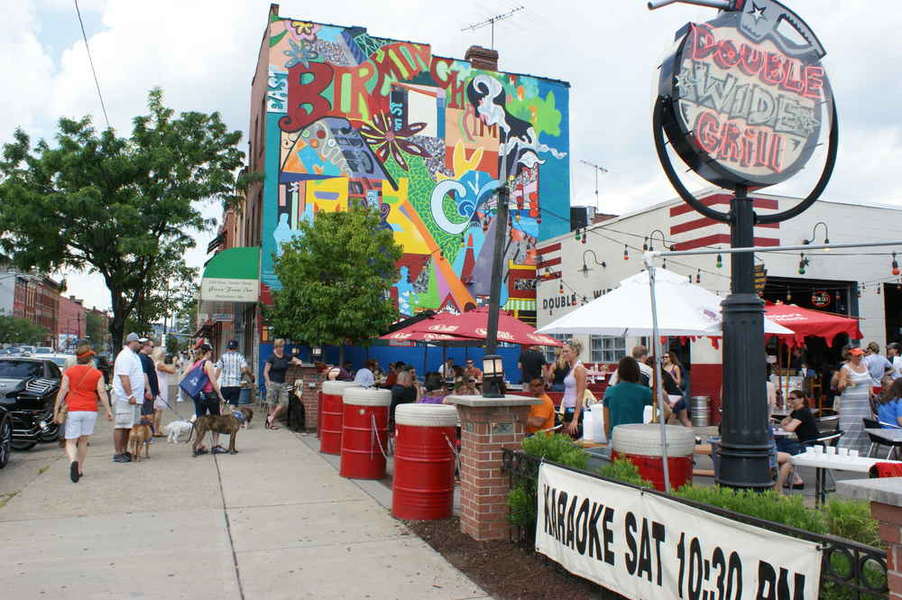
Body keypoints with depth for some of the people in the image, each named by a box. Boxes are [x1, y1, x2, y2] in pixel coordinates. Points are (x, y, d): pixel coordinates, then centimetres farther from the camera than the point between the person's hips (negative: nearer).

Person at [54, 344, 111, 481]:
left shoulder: (68, 372, 4)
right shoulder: (97, 374, 4)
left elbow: (63, 391, -1)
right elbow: (102, 393, -1)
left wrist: (56, 409, 3)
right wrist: (108, 411, 2)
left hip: (72, 410, -1)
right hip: (90, 410, 1)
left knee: (70, 442, 0)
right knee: (83, 441, 15)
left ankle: (73, 461, -27)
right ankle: (80, 469, 21)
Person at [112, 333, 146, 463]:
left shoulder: (134, 356, 18)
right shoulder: (125, 356, -13)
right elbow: (124, 377, -21)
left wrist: (143, 393, 23)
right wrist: (130, 395, -24)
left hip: (133, 398, 10)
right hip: (124, 397, -10)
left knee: (128, 426, 13)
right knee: (120, 425, -5)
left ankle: (124, 451, 19)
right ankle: (118, 453, -2)